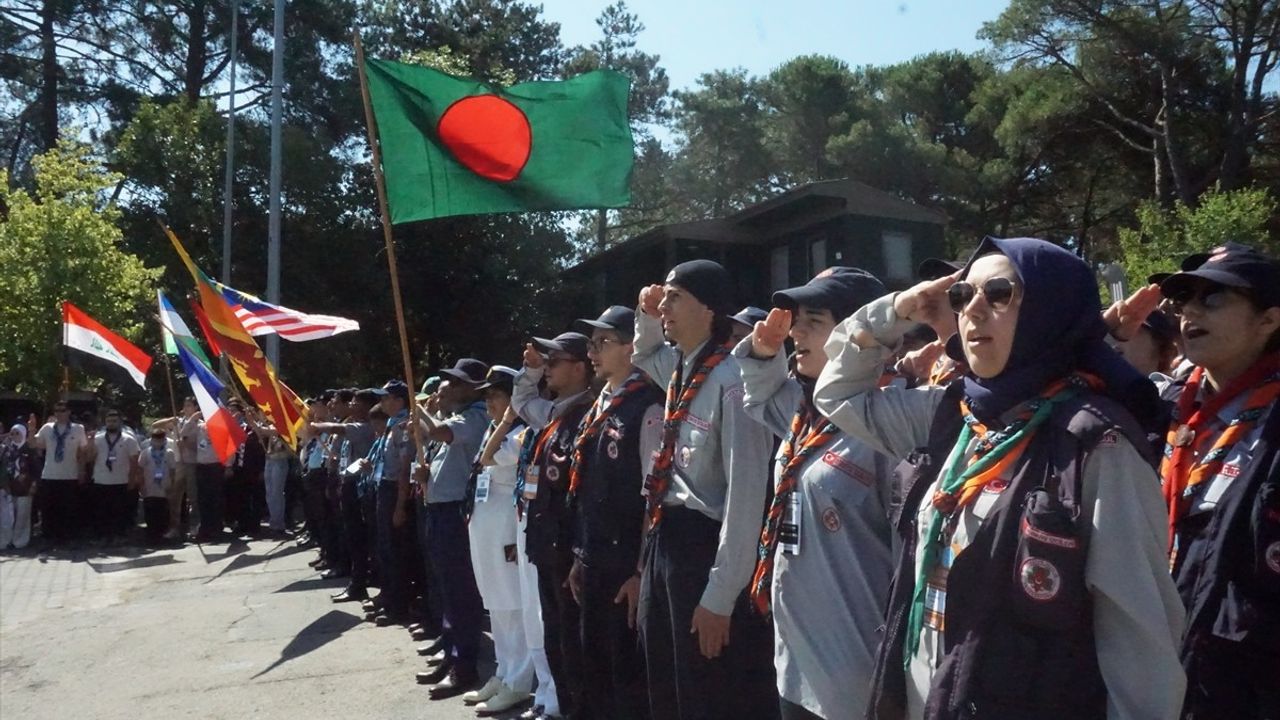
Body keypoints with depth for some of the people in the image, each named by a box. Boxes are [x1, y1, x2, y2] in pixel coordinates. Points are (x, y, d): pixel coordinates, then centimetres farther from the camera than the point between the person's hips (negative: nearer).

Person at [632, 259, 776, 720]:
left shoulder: (731, 379, -19)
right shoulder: (678, 367, 7)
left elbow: (746, 492, -22)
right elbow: (642, 355, 33)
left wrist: (720, 596, -19)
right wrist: (647, 315, 10)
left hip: (703, 544, -8)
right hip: (663, 537, 8)